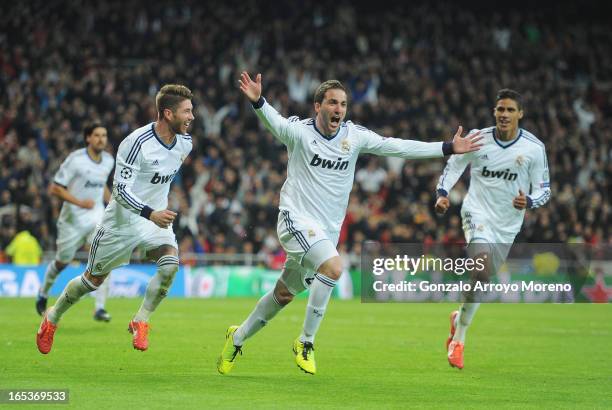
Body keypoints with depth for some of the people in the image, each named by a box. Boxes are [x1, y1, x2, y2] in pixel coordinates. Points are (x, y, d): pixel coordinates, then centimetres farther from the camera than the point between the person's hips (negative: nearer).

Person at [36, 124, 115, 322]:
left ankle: (100, 308, -15)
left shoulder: (109, 160, 3)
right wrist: (79, 202, -25)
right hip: (73, 219, -3)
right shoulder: (75, 159, -15)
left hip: (97, 216, 3)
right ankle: (43, 293, 42)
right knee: (62, 262, 12)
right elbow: (54, 188, -15)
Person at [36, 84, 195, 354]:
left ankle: (140, 321, -9)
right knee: (93, 279, 9)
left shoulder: (185, 143, -4)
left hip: (157, 218, 5)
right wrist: (150, 213, -40)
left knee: (170, 263, -25)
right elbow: (121, 190, -27)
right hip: (124, 220, -5)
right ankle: (52, 318, 34)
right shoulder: (137, 143, -26)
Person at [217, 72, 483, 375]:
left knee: (283, 295, 13)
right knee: (333, 266, -29)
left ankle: (237, 338, 35)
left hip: (327, 230, 6)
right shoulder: (300, 131, -11)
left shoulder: (354, 136, 1)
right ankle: (306, 342, -15)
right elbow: (274, 122, -30)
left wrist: (448, 148, -4)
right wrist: (257, 101, -53)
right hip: (297, 219, -6)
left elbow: (397, 146, 1)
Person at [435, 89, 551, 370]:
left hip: (508, 224, 3)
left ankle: (460, 318, 41)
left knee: (484, 279, 10)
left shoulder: (534, 148, -7)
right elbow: (454, 165, 8)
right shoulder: (478, 138, -5)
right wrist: (442, 193, -7)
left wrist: (528, 201, -23)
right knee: (483, 267, -25)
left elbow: (544, 189, -2)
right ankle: (459, 337, -15)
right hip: (478, 212, -3)